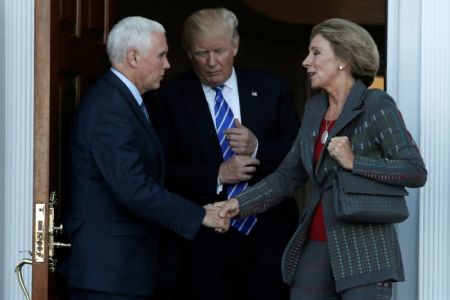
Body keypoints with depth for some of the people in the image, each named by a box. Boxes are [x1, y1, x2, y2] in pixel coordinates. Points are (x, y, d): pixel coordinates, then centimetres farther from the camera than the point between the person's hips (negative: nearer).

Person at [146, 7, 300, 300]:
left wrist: (258, 147, -13)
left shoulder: (271, 88, 6)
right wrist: (216, 176, -16)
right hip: (203, 241, -1)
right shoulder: (168, 97, 1)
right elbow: (163, 171, -3)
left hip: (268, 235, 1)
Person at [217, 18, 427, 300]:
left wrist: (354, 162, -21)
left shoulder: (377, 105, -8)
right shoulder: (314, 109, 12)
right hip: (316, 245, 7)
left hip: (364, 250, -6)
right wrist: (240, 204, 4)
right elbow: (288, 175, 15)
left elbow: (417, 172, -14)